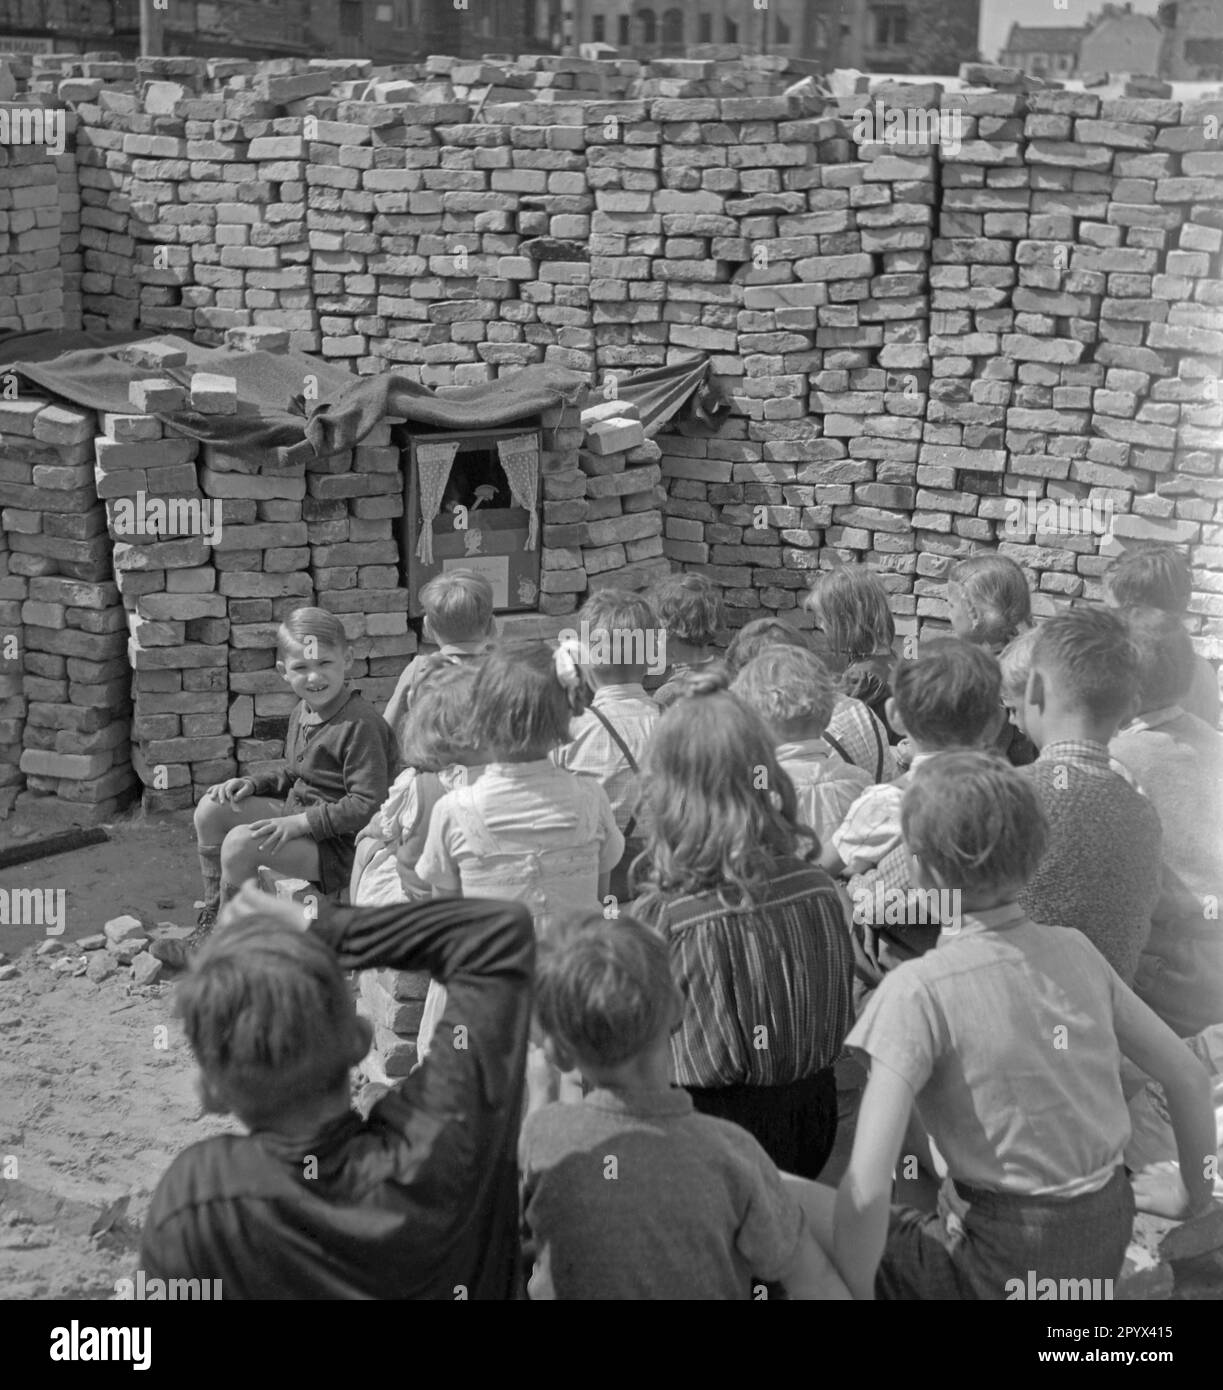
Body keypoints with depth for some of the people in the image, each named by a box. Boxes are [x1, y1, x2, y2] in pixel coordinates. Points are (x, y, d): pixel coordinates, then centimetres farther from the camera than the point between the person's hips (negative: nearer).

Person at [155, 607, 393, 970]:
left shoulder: (359, 725, -22)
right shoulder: (302, 712, 8)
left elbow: (367, 804, -24)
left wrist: (300, 822, -25)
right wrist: (254, 784, 4)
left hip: (340, 845, -10)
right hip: (298, 814, 10)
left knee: (240, 843, -26)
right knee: (211, 808, 1)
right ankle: (210, 920, 9)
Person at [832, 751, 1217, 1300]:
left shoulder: (919, 991, -19)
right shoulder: (1075, 951, -2)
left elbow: (866, 1188, -24)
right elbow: (1190, 1077, 8)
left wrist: (856, 1291, -10)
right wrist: (1198, 1191, 24)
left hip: (1006, 1265, -6)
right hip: (1107, 1232, 6)